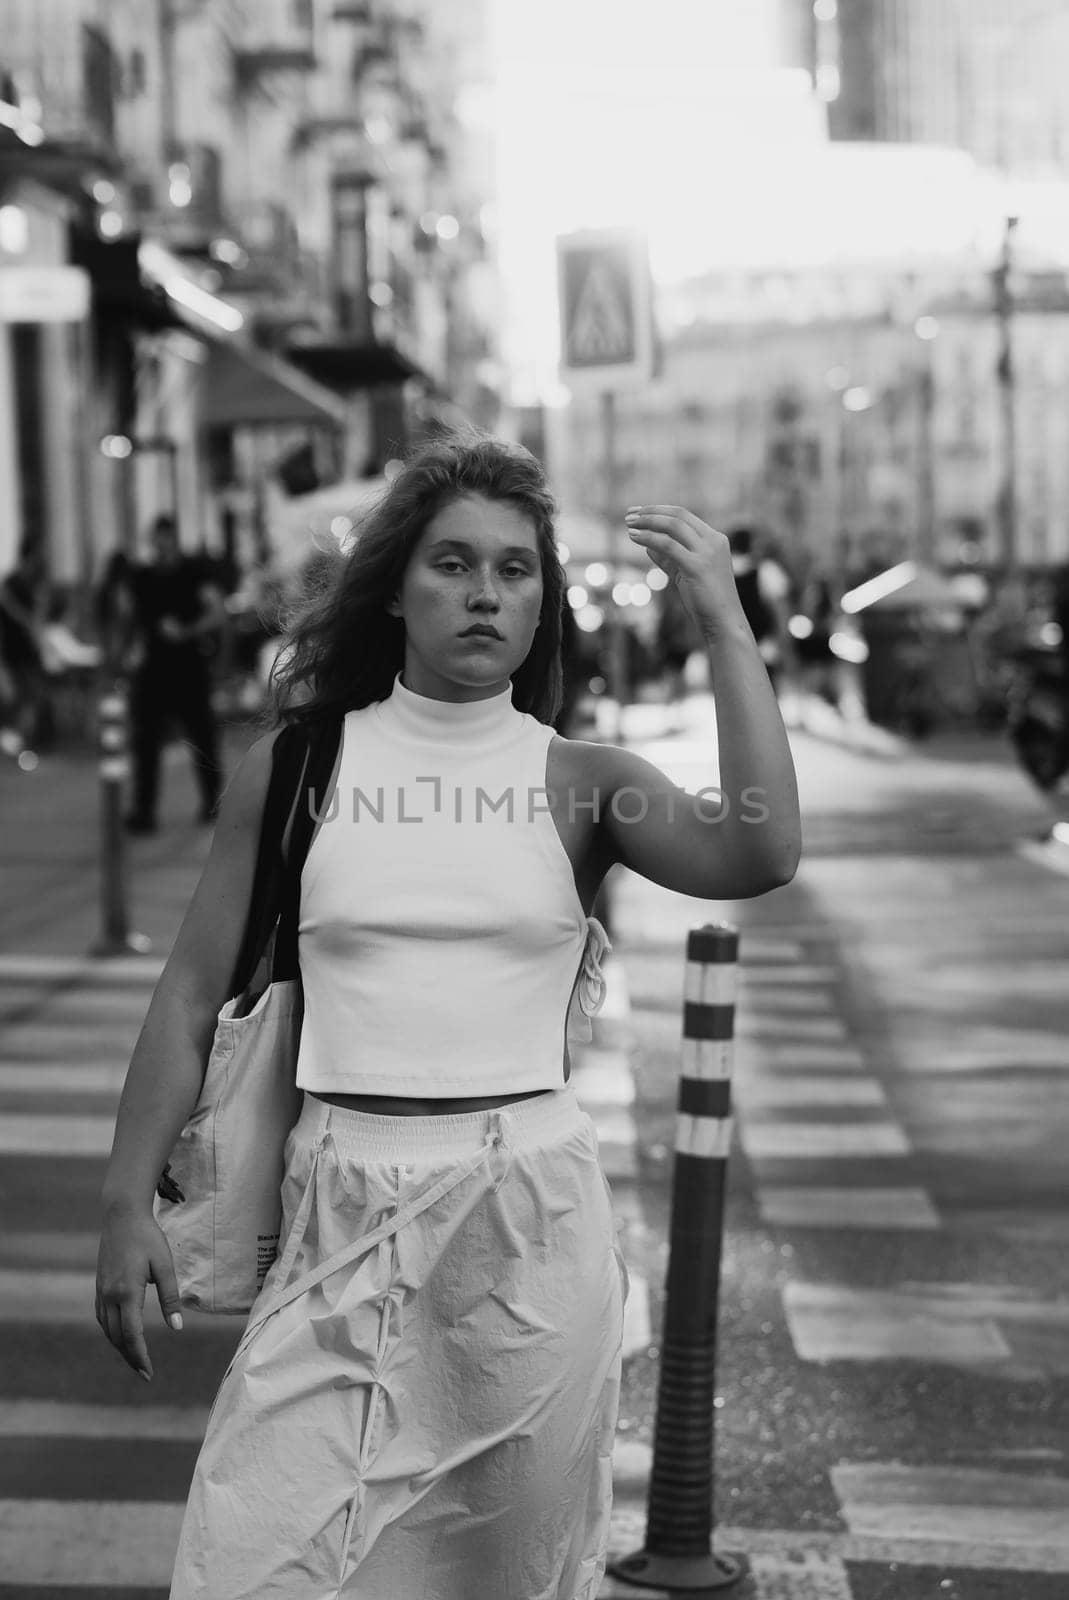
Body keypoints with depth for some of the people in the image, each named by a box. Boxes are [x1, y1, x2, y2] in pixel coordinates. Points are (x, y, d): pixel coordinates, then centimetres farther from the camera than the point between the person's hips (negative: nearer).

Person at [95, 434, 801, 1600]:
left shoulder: (582, 784, 1)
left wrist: (724, 625, -15)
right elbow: (193, 995, 6)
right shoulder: (299, 767, 3)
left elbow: (758, 857, -17)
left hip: (531, 1219, 0)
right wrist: (128, 1204, 1)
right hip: (343, 1215, 0)